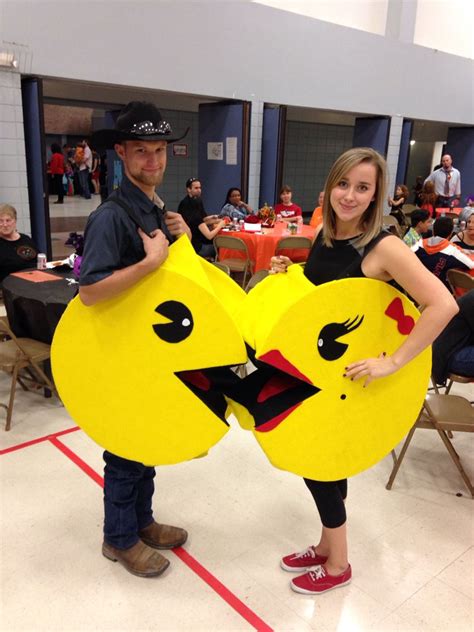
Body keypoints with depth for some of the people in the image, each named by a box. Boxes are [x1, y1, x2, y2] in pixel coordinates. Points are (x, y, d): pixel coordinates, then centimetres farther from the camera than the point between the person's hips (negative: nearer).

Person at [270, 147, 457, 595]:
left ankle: (337, 564, 29)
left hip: (347, 375, -7)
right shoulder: (324, 232, 0)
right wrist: (284, 276, -3)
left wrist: (393, 362, -30)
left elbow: (443, 305, -30)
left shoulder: (385, 247, -22)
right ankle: (326, 546, 40)